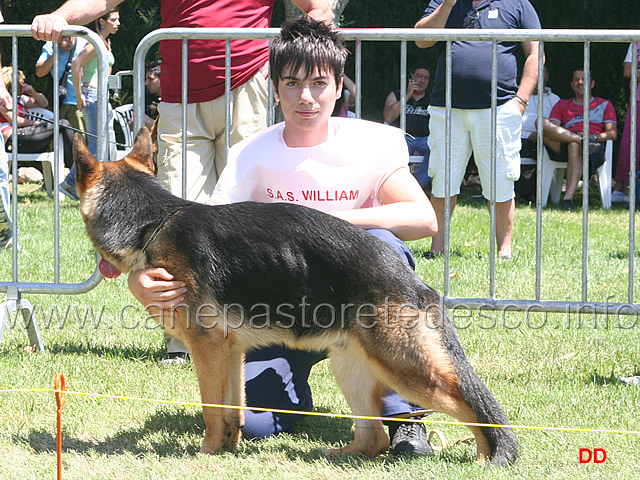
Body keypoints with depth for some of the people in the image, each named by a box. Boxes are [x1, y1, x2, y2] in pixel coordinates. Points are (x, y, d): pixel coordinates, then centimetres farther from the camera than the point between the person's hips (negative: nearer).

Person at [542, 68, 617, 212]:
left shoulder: (604, 105, 28)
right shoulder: (562, 105, 32)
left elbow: (612, 133, 15)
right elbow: (552, 127, 13)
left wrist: (596, 136, -9)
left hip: (595, 147, -2)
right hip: (562, 146, 2)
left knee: (575, 146, -42)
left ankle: (568, 199, -55)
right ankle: (581, 140, -40)